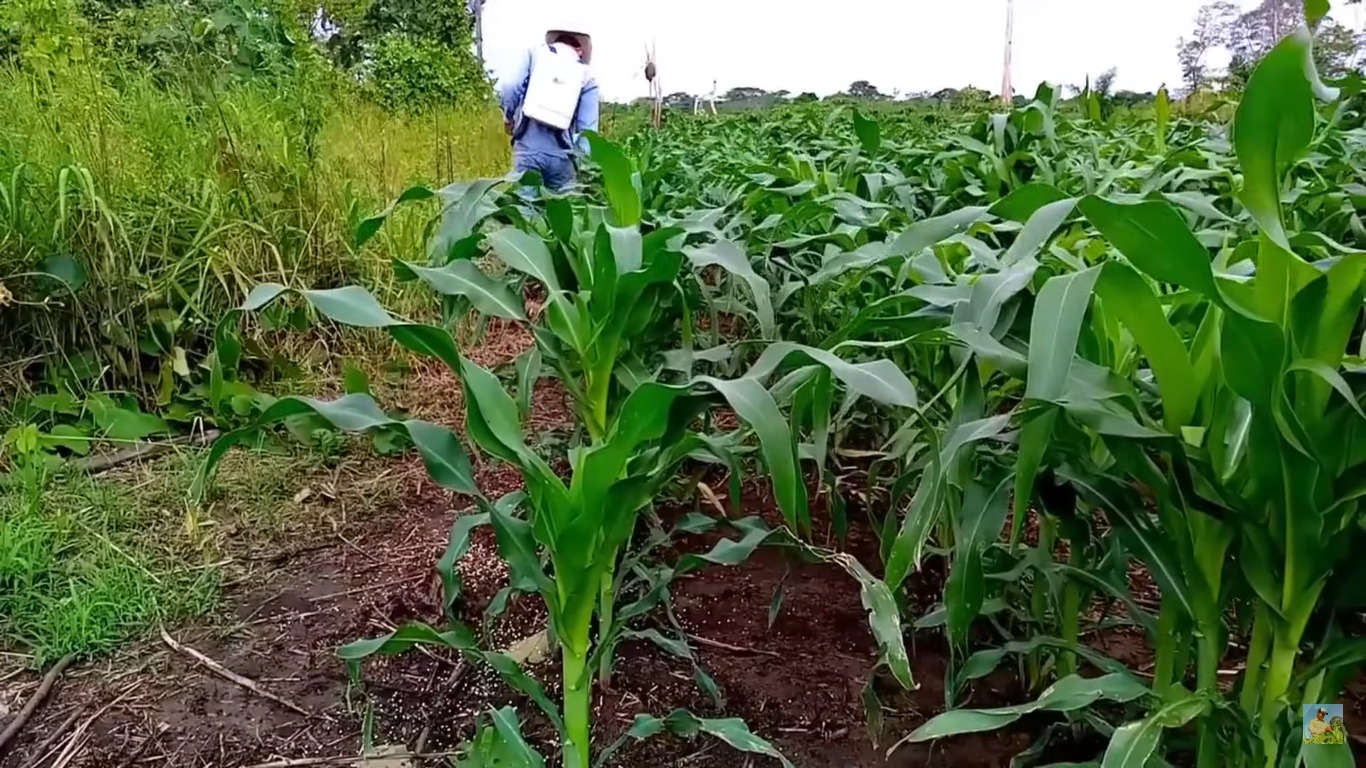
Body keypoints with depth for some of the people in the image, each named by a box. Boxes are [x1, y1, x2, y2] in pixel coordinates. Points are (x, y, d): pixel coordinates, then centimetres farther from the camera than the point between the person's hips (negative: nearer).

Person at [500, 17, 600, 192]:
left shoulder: (535, 53, 10)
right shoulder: (587, 77, 9)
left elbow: (512, 88, -1)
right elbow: (587, 128, 1)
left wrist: (508, 116, 16)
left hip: (527, 149, 0)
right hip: (561, 155, 0)